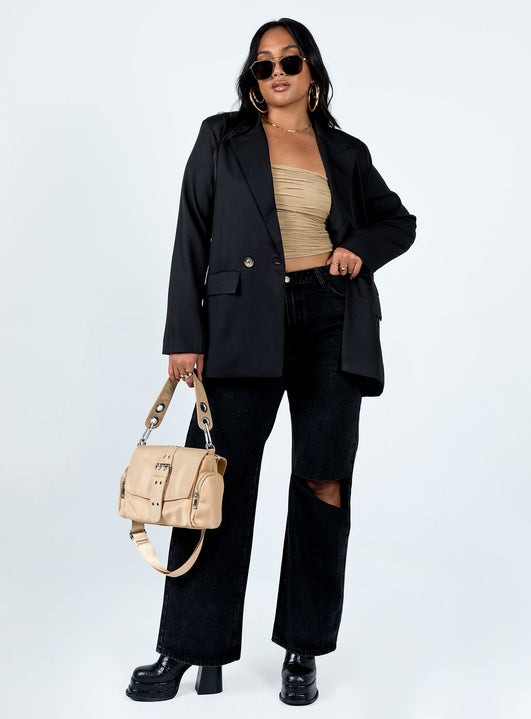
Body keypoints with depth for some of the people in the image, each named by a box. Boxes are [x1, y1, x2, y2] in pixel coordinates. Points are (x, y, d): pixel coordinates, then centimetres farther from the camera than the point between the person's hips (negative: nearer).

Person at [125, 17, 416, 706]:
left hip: (333, 322, 2)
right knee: (219, 481, -6)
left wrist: (361, 246, 3)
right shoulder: (222, 138, 12)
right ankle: (192, 650, 7)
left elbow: (400, 220, 26)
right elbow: (191, 239, 6)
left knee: (323, 480, -1)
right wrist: (185, 336, -3)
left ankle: (303, 650, 13)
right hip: (247, 320, -1)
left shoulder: (346, 151, 16)